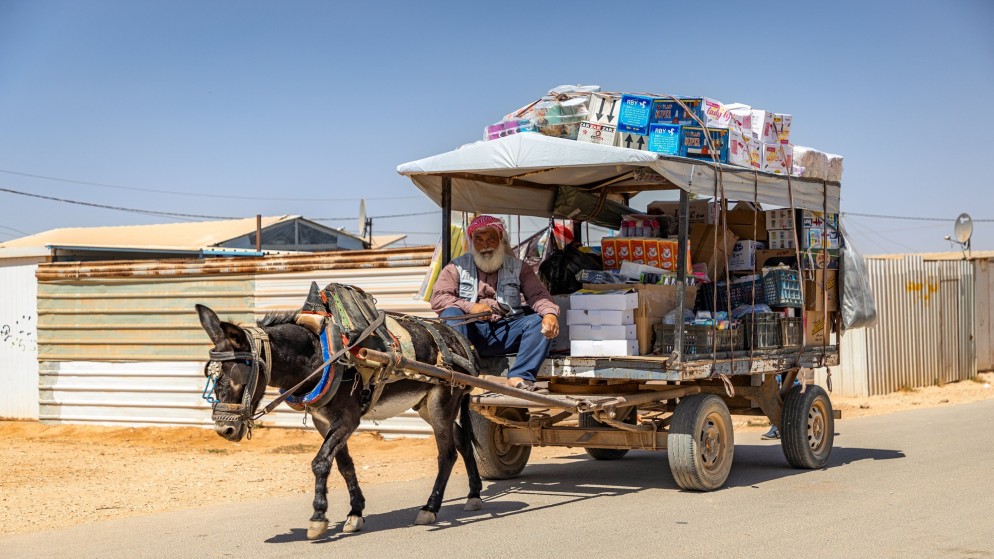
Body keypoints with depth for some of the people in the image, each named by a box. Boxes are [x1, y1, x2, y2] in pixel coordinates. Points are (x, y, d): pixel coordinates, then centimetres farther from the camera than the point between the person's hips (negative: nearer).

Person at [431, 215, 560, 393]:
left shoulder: (518, 267, 16)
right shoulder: (457, 267, 12)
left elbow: (538, 295, 3)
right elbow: (438, 299, -1)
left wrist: (550, 313, -20)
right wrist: (470, 307, -18)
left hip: (505, 332, 1)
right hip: (471, 330, -1)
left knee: (540, 322, -22)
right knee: (450, 314, -30)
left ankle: (519, 378, -35)